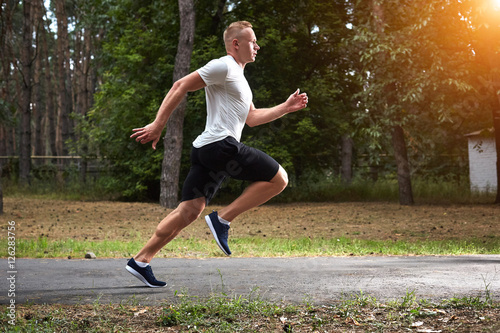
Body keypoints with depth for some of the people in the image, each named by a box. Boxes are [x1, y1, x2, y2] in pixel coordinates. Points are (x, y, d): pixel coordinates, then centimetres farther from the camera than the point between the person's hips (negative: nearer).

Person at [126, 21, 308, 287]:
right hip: (221, 144, -10)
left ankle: (141, 261, 4)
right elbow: (181, 86, -10)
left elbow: (251, 118, 30)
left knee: (190, 210, 5)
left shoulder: (238, 76, 27)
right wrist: (158, 125, -14)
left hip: (207, 150, 10)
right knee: (278, 178, -5)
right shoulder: (223, 67, -5)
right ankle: (223, 219, -7)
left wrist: (287, 107, 25)